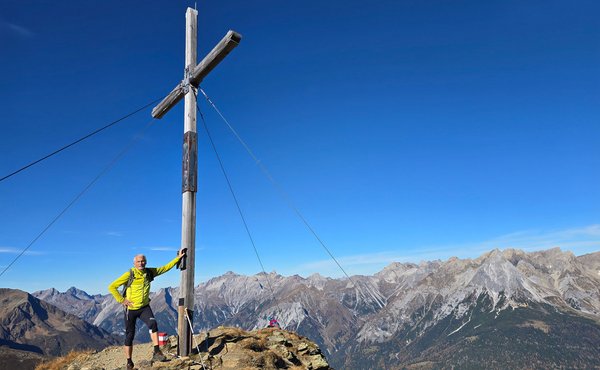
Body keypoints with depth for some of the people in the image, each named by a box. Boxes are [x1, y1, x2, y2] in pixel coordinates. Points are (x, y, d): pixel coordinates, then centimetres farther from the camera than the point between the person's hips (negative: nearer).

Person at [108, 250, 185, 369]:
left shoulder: (150, 272, -1)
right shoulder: (129, 274, -12)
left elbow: (166, 267, 5)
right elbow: (112, 287, -10)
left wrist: (178, 257, 0)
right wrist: (122, 300, -13)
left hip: (144, 307, 2)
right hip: (131, 309, -2)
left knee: (153, 323, -25)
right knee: (130, 335, 6)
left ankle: (156, 352, -23)